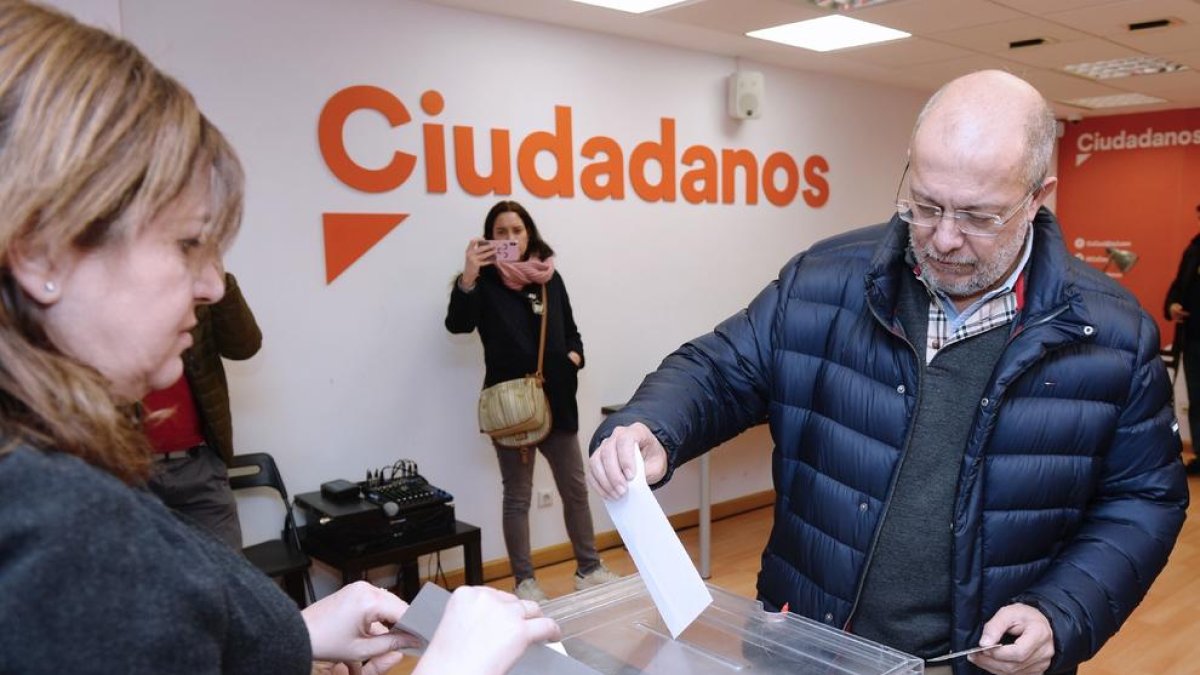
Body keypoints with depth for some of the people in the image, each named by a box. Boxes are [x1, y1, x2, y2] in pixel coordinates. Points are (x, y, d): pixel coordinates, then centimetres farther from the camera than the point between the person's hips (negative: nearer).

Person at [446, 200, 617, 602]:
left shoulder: (551, 278, 8)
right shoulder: (485, 281, -4)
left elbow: (570, 331, 16)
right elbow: (457, 324, -21)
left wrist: (573, 357, -4)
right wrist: (468, 277, -35)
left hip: (556, 400, 4)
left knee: (576, 488, 12)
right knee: (518, 495, 6)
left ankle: (589, 569, 27)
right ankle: (525, 581, 18)